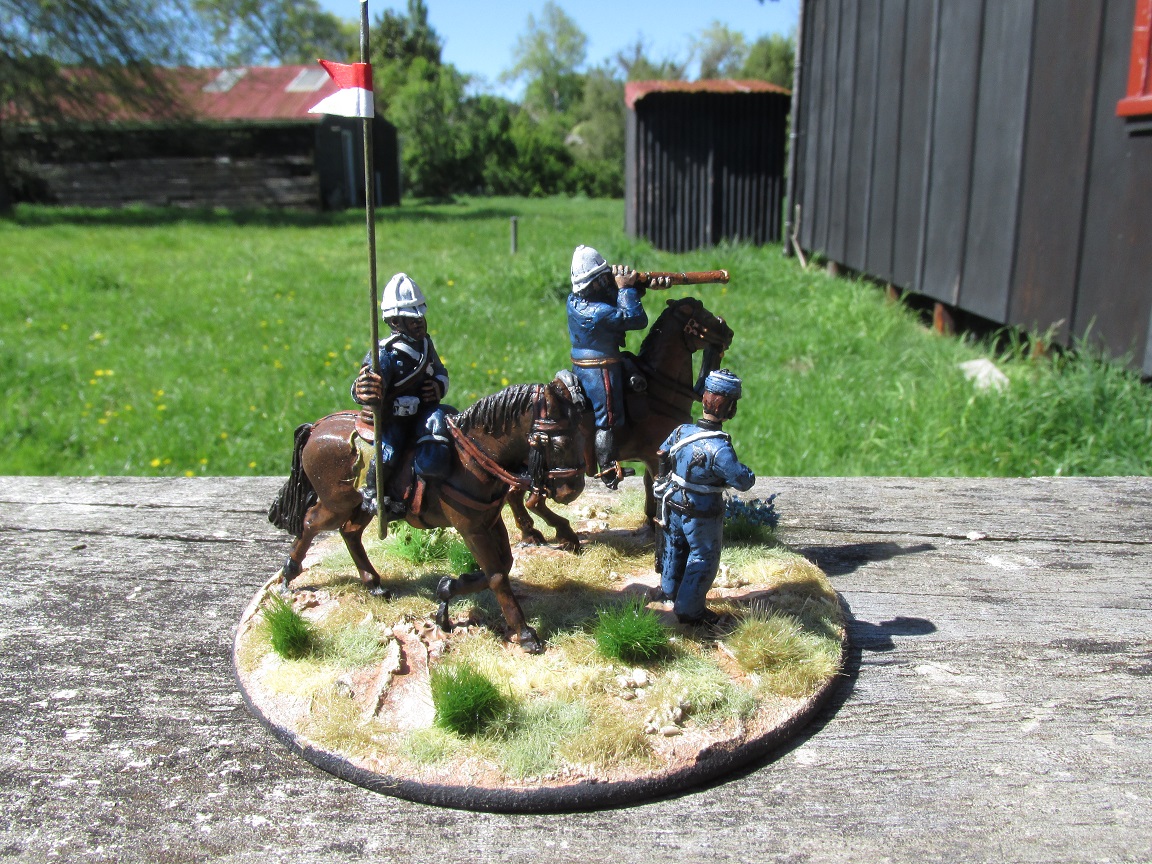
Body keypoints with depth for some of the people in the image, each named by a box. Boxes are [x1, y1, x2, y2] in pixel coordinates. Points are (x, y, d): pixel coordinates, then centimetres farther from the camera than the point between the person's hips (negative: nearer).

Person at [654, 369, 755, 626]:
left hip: (674, 506, 6)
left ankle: (669, 590, 48)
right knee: (703, 558, 14)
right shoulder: (720, 449, -33)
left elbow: (662, 453, 6)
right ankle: (689, 610, 26)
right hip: (702, 516, -6)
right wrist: (746, 471, -6)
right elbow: (744, 482, -28)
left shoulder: (681, 431, -13)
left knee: (675, 547, 27)